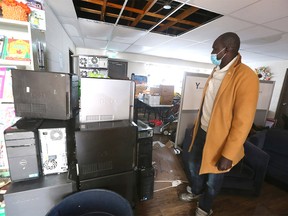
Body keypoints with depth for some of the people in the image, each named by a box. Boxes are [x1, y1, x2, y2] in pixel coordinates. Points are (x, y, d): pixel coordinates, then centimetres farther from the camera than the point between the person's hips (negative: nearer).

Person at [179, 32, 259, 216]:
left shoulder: (246, 77, -22)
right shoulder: (216, 71, 4)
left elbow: (243, 121, -23)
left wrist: (228, 155, -21)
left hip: (220, 138, -7)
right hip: (202, 131, 7)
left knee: (213, 177, 17)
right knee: (193, 163, 24)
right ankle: (196, 191, 54)